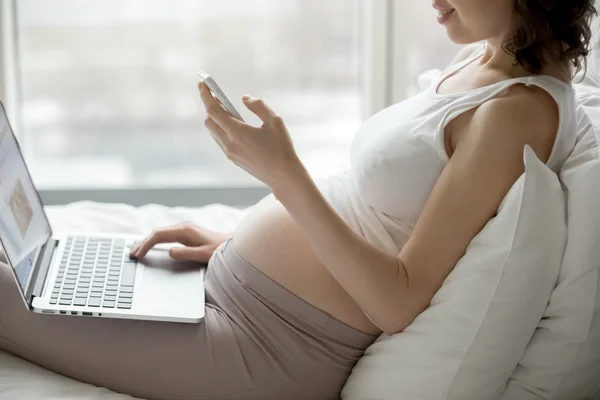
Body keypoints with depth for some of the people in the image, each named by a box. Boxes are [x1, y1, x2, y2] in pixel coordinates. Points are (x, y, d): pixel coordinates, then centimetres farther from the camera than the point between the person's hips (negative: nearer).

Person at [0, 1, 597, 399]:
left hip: (273, 347, -9)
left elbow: (399, 302, -21)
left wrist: (283, 174, -26)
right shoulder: (477, 62, 9)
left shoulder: (519, 109, -19)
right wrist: (238, 241, 14)